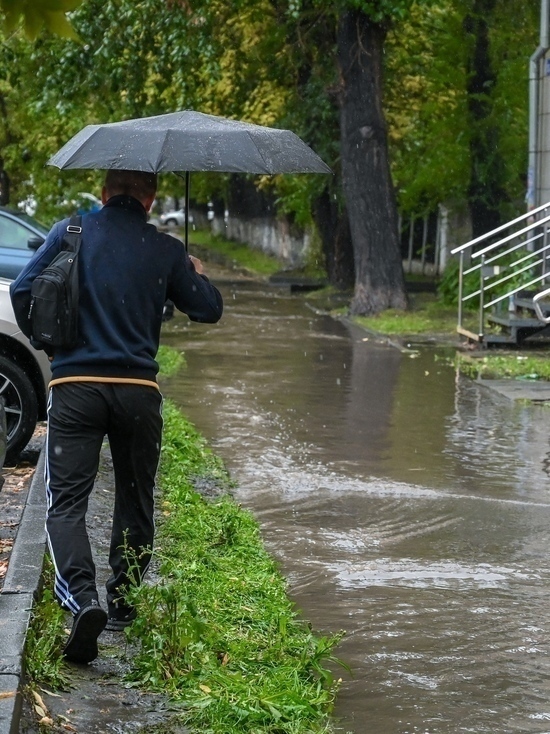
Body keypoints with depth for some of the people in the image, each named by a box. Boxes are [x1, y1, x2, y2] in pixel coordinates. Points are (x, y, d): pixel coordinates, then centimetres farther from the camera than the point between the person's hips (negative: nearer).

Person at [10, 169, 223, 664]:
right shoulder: (166, 251, 4)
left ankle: (82, 596, -26)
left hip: (74, 386, -1)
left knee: (66, 501, -4)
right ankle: (121, 604, 27)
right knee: (135, 502, 18)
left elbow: (23, 289, -1)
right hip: (138, 389, 1)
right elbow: (208, 310, 11)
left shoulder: (71, 232, 3)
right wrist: (198, 275, 32)